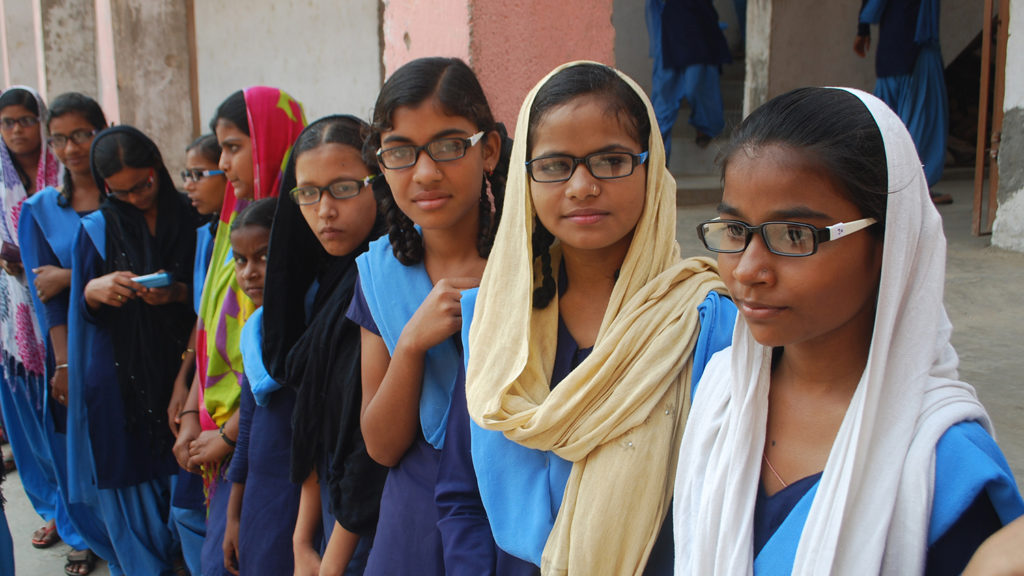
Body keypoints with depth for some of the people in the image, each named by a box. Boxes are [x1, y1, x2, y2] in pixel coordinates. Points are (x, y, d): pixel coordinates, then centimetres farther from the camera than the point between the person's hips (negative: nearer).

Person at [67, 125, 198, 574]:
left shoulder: (190, 220, 0)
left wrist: (176, 293, -15)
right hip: (119, 375, 1)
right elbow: (83, 310, 4)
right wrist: (93, 291, -18)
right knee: (128, 475, 5)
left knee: (181, 477, 4)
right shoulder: (98, 229, 3)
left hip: (177, 366, -1)